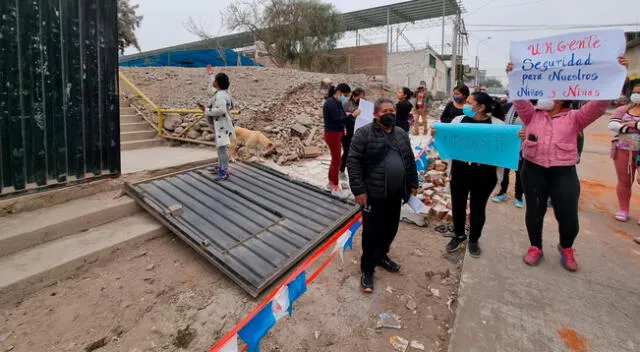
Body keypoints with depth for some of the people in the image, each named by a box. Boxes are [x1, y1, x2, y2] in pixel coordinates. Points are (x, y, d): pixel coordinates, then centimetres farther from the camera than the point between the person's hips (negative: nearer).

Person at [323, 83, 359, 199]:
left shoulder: (337, 102, 12)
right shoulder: (331, 102, -18)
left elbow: (342, 116, 9)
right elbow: (338, 119, -26)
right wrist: (352, 115, -29)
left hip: (337, 134, 10)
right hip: (332, 134, -10)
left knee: (335, 160, 16)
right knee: (337, 161, -2)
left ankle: (330, 184, 28)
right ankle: (335, 188, 8)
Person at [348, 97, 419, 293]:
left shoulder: (402, 134, 11)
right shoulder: (364, 133, -9)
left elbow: (410, 161, 18)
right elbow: (353, 162, -13)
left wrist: (413, 184, 15)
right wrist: (358, 190, -18)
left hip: (395, 194, 6)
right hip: (374, 194, -6)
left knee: (390, 229, 18)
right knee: (371, 233, 3)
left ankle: (381, 256, 40)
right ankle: (367, 269, 18)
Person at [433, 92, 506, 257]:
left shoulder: (497, 125, -4)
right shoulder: (459, 120, 3)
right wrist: (437, 134, -16)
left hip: (484, 174, -2)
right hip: (460, 171, 2)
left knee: (478, 207, 12)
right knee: (457, 205, 13)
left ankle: (474, 240, 33)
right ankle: (459, 235, 36)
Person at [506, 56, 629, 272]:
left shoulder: (575, 118, 6)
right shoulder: (532, 115, 9)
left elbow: (599, 104, -5)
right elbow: (520, 98, -2)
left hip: (564, 172, -1)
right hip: (533, 170, 1)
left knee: (568, 216, 0)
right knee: (534, 212, 11)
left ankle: (566, 248, 31)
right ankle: (535, 248, 30)